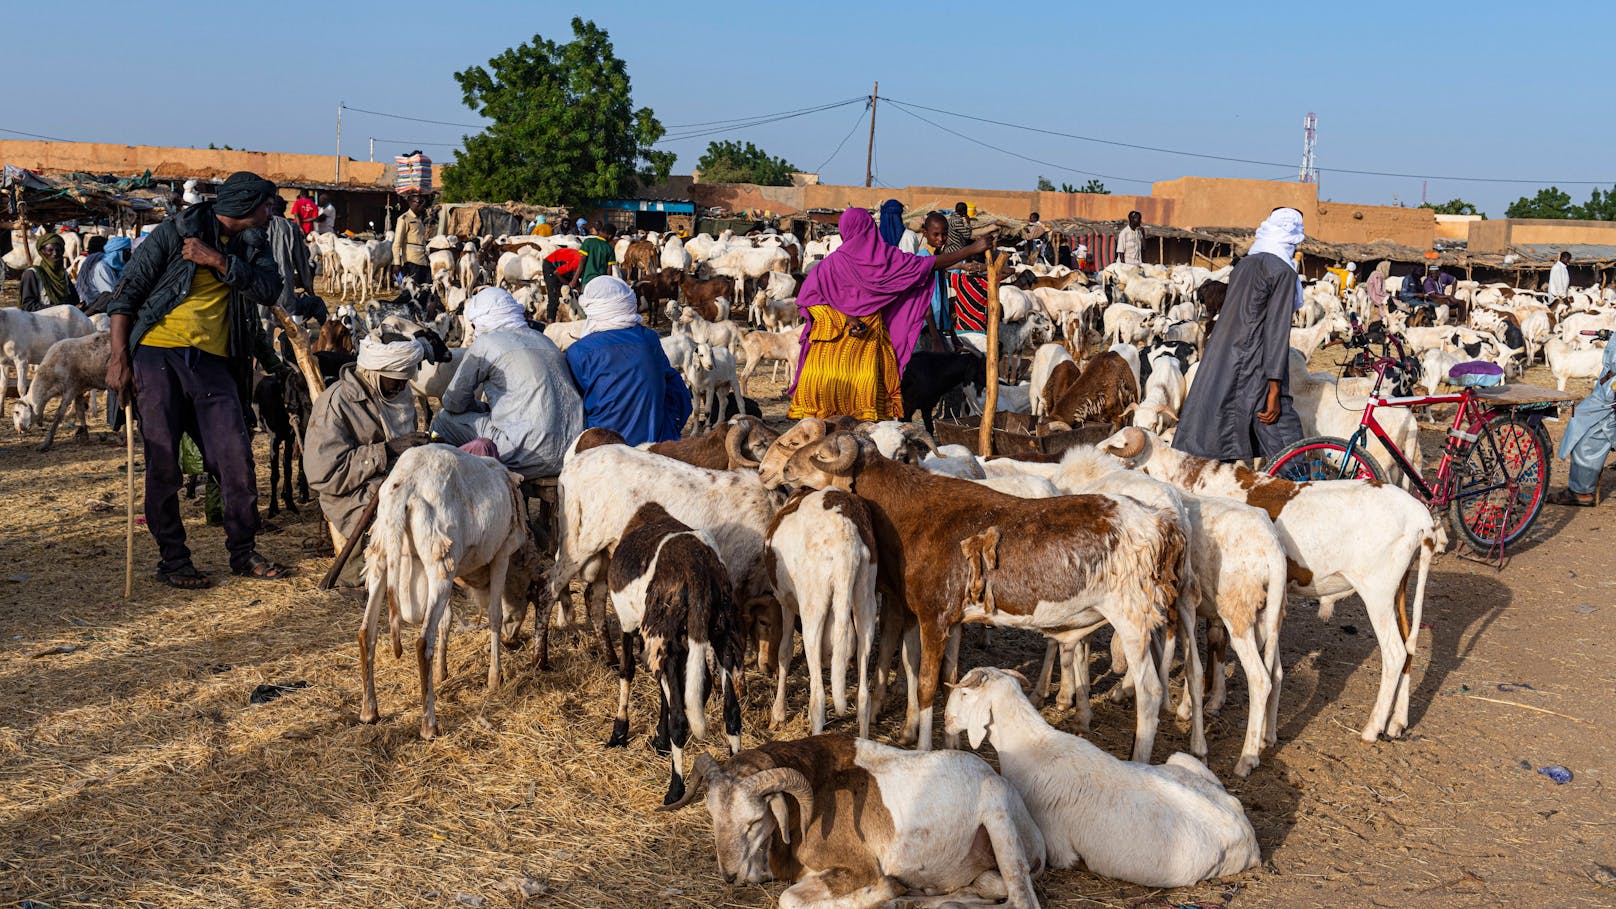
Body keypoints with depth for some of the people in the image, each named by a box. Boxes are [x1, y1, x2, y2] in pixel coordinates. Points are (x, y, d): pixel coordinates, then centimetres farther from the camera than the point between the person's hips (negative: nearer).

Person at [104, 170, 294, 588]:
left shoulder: (251, 243, 14)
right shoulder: (176, 231, -1)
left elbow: (269, 287, -5)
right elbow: (127, 293, -4)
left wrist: (216, 260, -13)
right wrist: (119, 357, -11)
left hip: (212, 362, 4)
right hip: (157, 353, -4)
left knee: (236, 458, -2)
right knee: (163, 462, -2)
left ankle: (243, 553, 12)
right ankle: (173, 560, 9)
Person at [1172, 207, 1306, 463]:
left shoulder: (1243, 265, 15)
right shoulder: (1283, 272, -8)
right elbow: (1277, 332, -13)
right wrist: (1274, 391, -15)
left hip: (1217, 367, 8)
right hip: (1251, 372, -8)